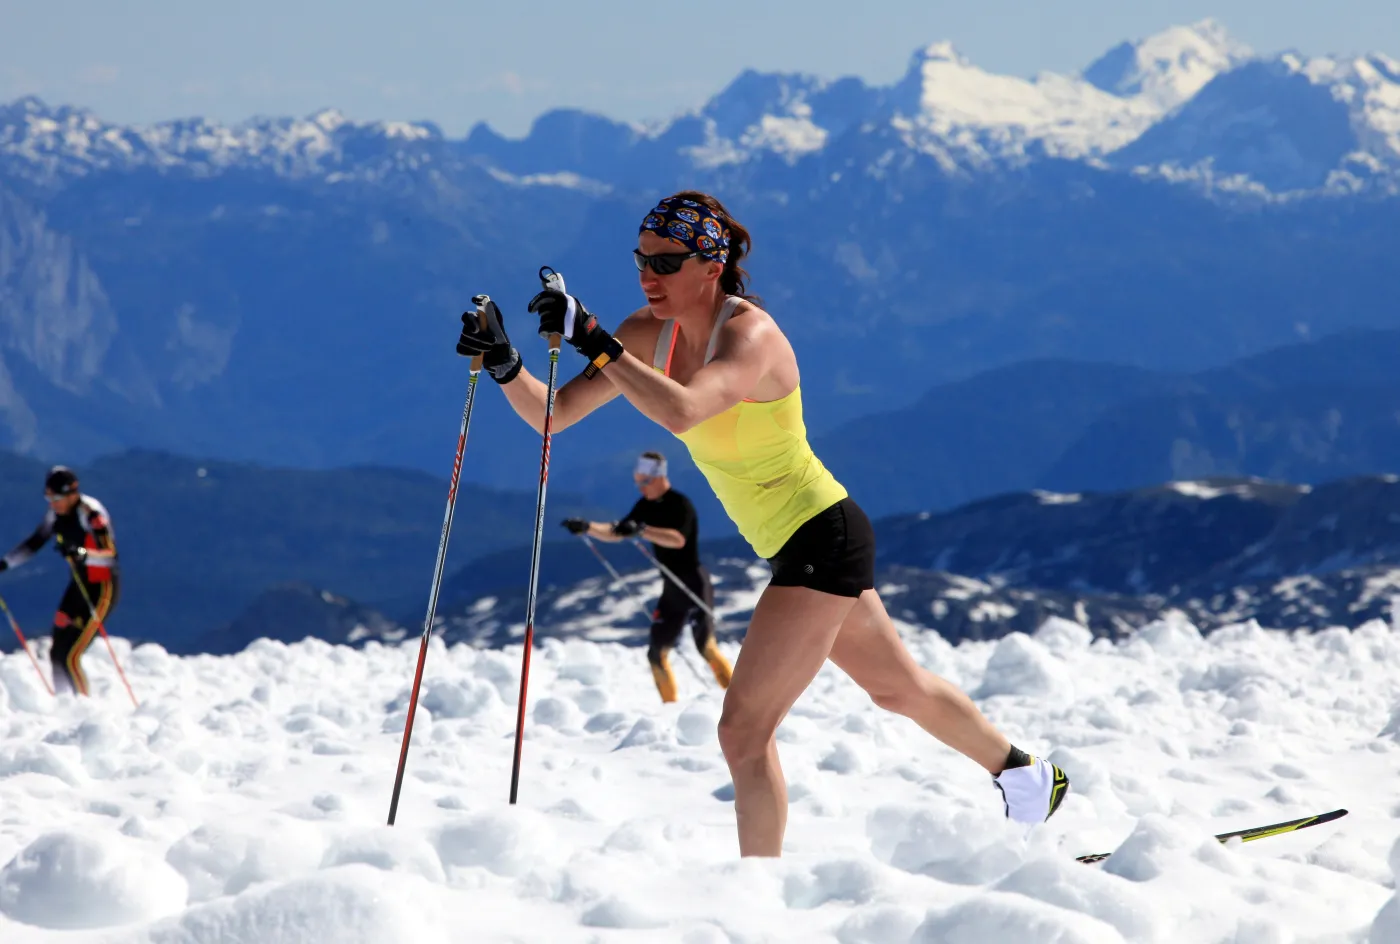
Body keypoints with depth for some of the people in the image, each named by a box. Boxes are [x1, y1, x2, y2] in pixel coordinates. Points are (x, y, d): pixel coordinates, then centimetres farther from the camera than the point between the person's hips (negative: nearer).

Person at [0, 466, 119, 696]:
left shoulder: (91, 513, -23)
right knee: (58, 654, 4)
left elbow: (110, 554, -32)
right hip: (78, 584, 8)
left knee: (71, 657, -14)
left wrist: (82, 553, -50)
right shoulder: (56, 513, 0)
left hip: (102, 588, -8)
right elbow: (34, 543, 12)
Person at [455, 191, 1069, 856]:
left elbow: (680, 411, -45)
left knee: (744, 728, -14)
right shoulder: (650, 333, -2)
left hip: (822, 542, -10)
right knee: (897, 686, 28)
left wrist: (592, 341, -43)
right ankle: (1027, 774, 50)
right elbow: (553, 415, -5)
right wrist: (506, 365, -22)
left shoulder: (750, 334, -25)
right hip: (799, 547, 10)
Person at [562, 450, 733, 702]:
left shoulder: (680, 504, -16)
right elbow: (617, 533, 10)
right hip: (672, 589, 8)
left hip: (695, 584, -8)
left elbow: (679, 539, -32)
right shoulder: (646, 506, 7)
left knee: (706, 647, -16)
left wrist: (642, 530, -42)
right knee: (657, 653, 3)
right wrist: (587, 527, -7)